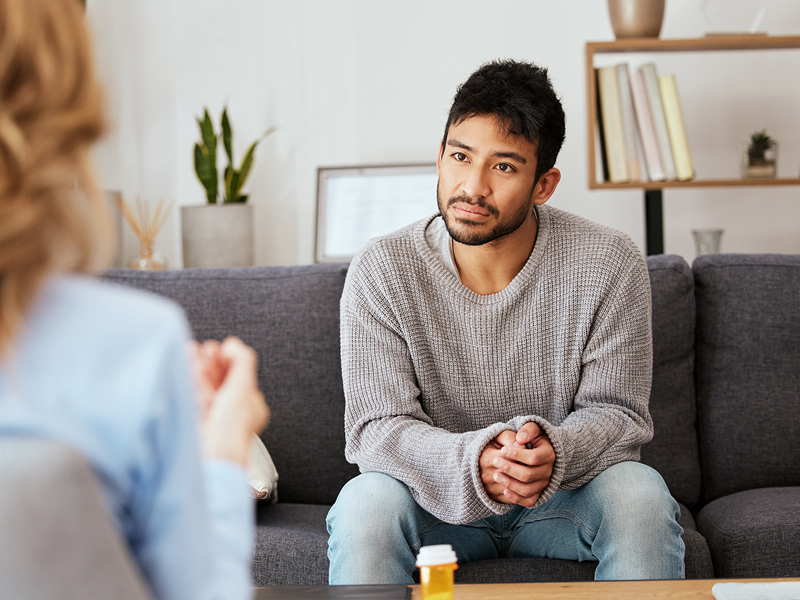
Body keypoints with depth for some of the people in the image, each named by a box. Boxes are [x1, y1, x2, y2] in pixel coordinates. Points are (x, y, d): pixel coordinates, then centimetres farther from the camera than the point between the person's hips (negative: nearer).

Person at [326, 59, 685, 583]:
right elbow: (376, 426, -16)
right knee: (365, 503, -32)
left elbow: (617, 412, -10)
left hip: (564, 492, 1)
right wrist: (473, 462, -37)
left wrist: (554, 451, -34)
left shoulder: (611, 265, -14)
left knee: (641, 495, -29)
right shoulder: (382, 271, -14)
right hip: (438, 497, -1)